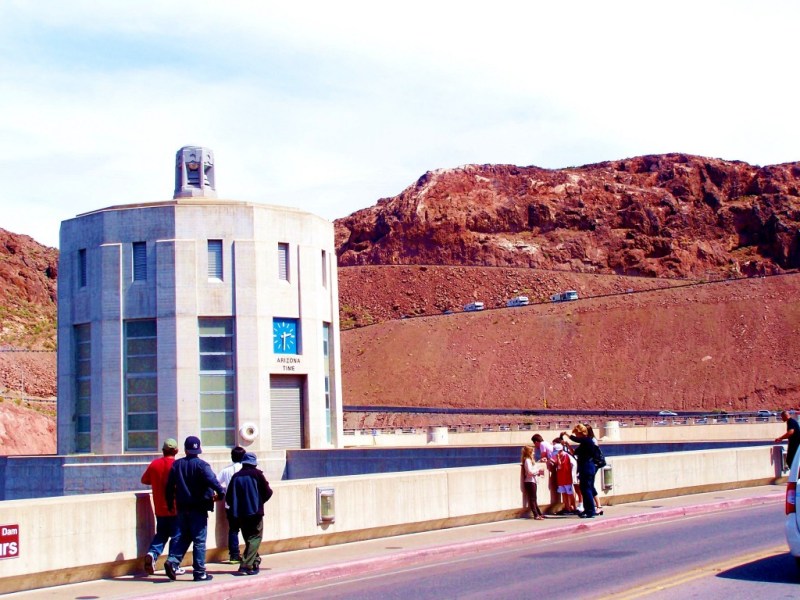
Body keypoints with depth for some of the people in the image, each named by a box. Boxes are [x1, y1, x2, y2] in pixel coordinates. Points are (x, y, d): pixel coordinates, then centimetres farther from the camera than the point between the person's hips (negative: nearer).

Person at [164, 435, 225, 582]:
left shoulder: (176, 465, 7)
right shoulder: (201, 464, -9)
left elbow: (169, 486, 9)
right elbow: (211, 480, -25)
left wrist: (170, 504, 18)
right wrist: (221, 491, -17)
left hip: (182, 508, 5)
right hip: (198, 508, -5)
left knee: (184, 537, 18)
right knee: (199, 540, 1)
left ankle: (172, 561, -2)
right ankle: (199, 572, 2)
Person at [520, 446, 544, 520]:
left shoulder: (529, 460, 18)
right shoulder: (527, 460, -13)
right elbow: (530, 471, -20)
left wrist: (538, 472, 6)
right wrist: (538, 471, -10)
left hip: (532, 481, 10)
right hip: (529, 482, -10)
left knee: (533, 499, 13)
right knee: (532, 499, -8)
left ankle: (539, 514, 19)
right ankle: (536, 515, -9)